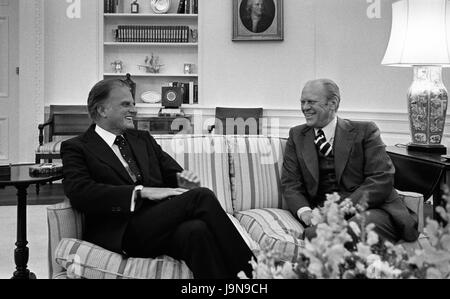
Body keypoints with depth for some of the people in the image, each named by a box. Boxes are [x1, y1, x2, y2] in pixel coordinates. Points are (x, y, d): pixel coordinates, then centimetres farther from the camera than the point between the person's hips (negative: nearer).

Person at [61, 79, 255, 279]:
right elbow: (80, 193, -10)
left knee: (195, 230, -33)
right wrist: (142, 192, -17)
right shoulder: (76, 148, 7)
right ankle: (249, 271, -23)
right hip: (123, 232, -5)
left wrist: (183, 178, -4)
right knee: (200, 196, -26)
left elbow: (171, 170, 23)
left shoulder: (143, 139, 27)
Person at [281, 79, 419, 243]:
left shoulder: (364, 131, 8)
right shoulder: (297, 136, 18)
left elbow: (383, 179, -2)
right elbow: (290, 185, 10)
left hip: (368, 210, -1)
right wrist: (305, 213, -13)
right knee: (314, 233, -36)